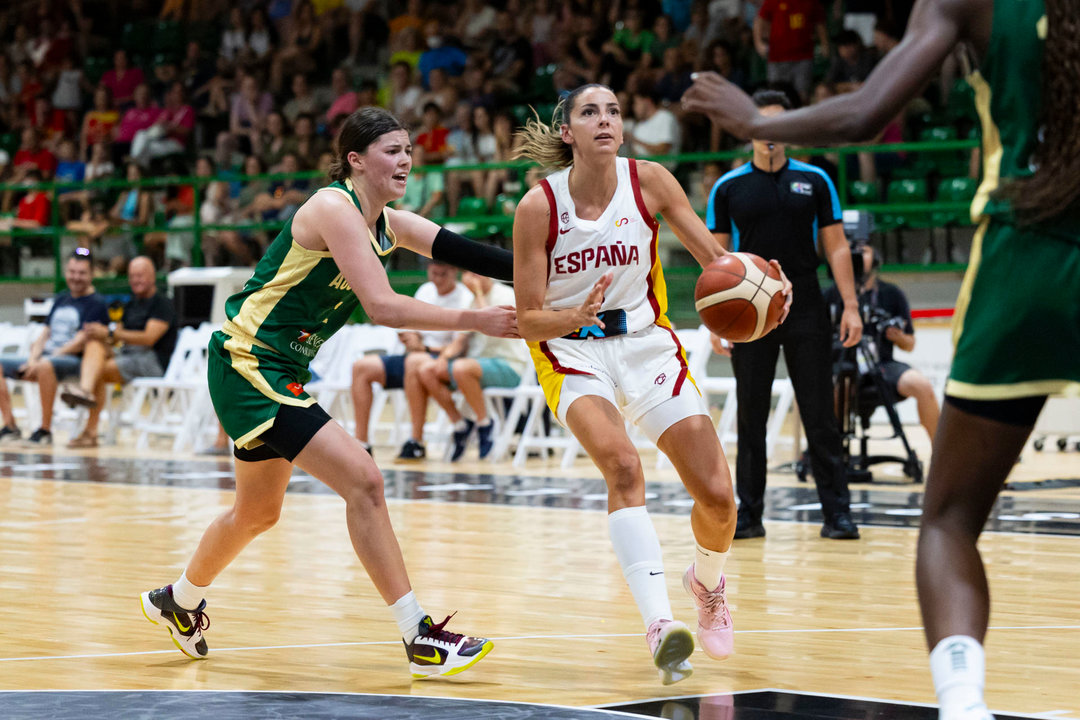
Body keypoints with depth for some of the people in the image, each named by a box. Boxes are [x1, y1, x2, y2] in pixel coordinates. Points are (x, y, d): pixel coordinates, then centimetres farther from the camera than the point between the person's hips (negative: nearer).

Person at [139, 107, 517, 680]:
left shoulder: (389, 225, 7)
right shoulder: (335, 208, -19)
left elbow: (462, 252, -2)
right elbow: (381, 306, -27)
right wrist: (475, 321, -28)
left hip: (280, 370, 10)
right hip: (247, 365, -10)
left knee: (258, 512, 25)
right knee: (362, 480, -18)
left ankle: (178, 601, 49)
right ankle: (418, 638, -16)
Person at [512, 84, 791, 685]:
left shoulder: (649, 181, -8)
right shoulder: (538, 207, -14)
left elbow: (714, 256, -3)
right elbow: (529, 320, -11)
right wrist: (577, 316, -33)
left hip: (646, 342, 3)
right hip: (572, 351, -3)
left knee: (718, 496, -4)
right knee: (622, 463, -31)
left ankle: (708, 581, 30)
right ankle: (659, 623, -37)